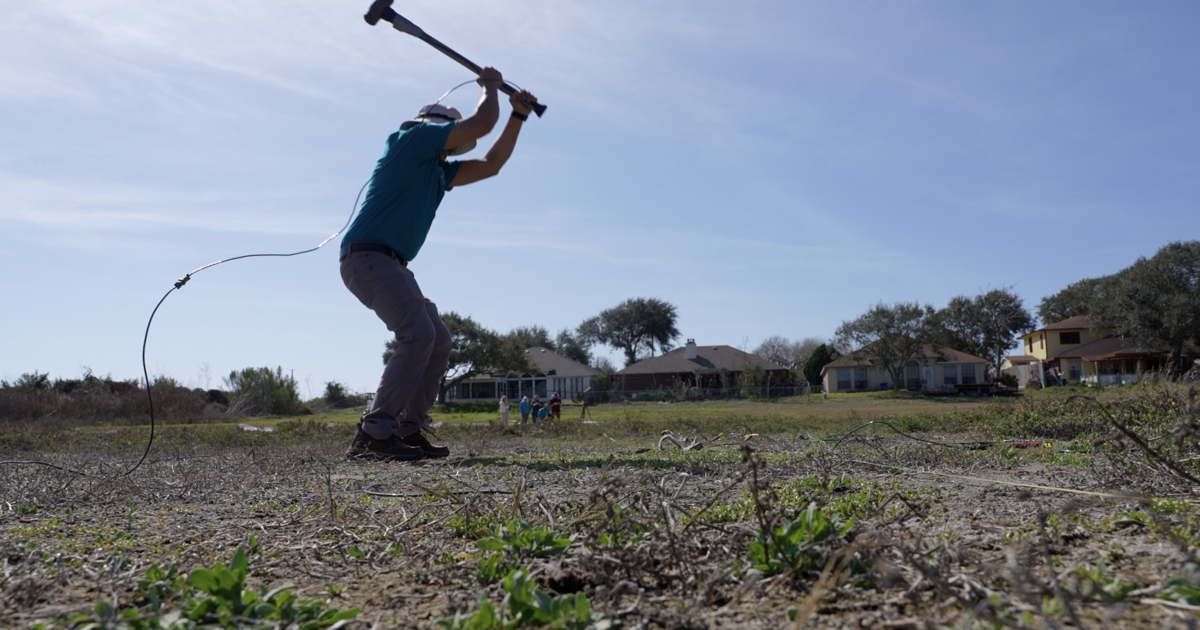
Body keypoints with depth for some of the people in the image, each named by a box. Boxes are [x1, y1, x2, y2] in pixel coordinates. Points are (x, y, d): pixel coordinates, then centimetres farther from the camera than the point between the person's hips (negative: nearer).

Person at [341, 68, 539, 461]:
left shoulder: (439, 171, 24)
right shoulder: (412, 138, -1)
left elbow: (491, 164, 28)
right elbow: (482, 123, -5)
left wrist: (519, 115, 25)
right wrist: (490, 87, 15)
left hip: (391, 264, 10)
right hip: (367, 255, -10)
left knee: (437, 341, 8)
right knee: (417, 334, -24)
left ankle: (409, 431, 8)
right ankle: (373, 435, -24)